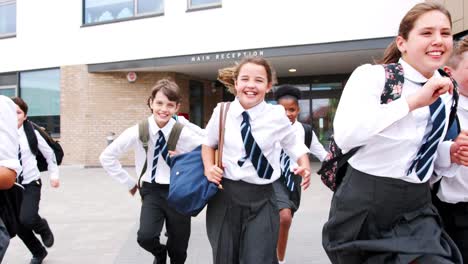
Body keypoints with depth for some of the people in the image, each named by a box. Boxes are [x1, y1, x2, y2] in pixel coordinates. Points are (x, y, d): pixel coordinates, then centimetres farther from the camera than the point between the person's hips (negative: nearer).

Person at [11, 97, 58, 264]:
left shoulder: (32, 133, -8)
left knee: (27, 219, -22)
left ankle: (43, 228, 16)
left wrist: (54, 175, 3)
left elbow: (49, 153, 4)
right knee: (17, 225, 7)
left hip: (30, 183, -3)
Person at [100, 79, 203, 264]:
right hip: (151, 191, 0)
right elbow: (107, 157, -2)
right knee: (145, 237, -22)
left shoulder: (184, 133, -13)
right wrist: (129, 183, -1)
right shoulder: (138, 132, -10)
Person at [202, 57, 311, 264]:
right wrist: (208, 167, -2)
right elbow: (208, 143, 14)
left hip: (261, 199, -2)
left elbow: (293, 145, 10)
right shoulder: (221, 112, -3)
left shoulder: (276, 116, -6)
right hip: (224, 196, 2)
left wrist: (305, 166, -8)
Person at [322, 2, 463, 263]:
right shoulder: (372, 75, -15)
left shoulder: (447, 92, 5)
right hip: (364, 205, -4)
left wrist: (452, 152, -2)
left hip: (417, 209, 5)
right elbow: (345, 135, -33)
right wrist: (413, 101, -30)